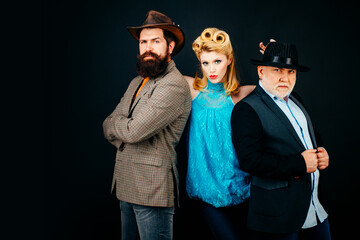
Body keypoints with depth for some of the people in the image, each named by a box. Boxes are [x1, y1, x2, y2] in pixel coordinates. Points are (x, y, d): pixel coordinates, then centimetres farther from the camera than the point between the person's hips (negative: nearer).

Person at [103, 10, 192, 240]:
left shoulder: (174, 85, -17)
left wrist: (114, 123, -1)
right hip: (126, 186, 9)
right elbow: (108, 125, 10)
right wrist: (125, 127, -12)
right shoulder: (137, 82, 14)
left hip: (152, 190, -9)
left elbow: (135, 131, -23)